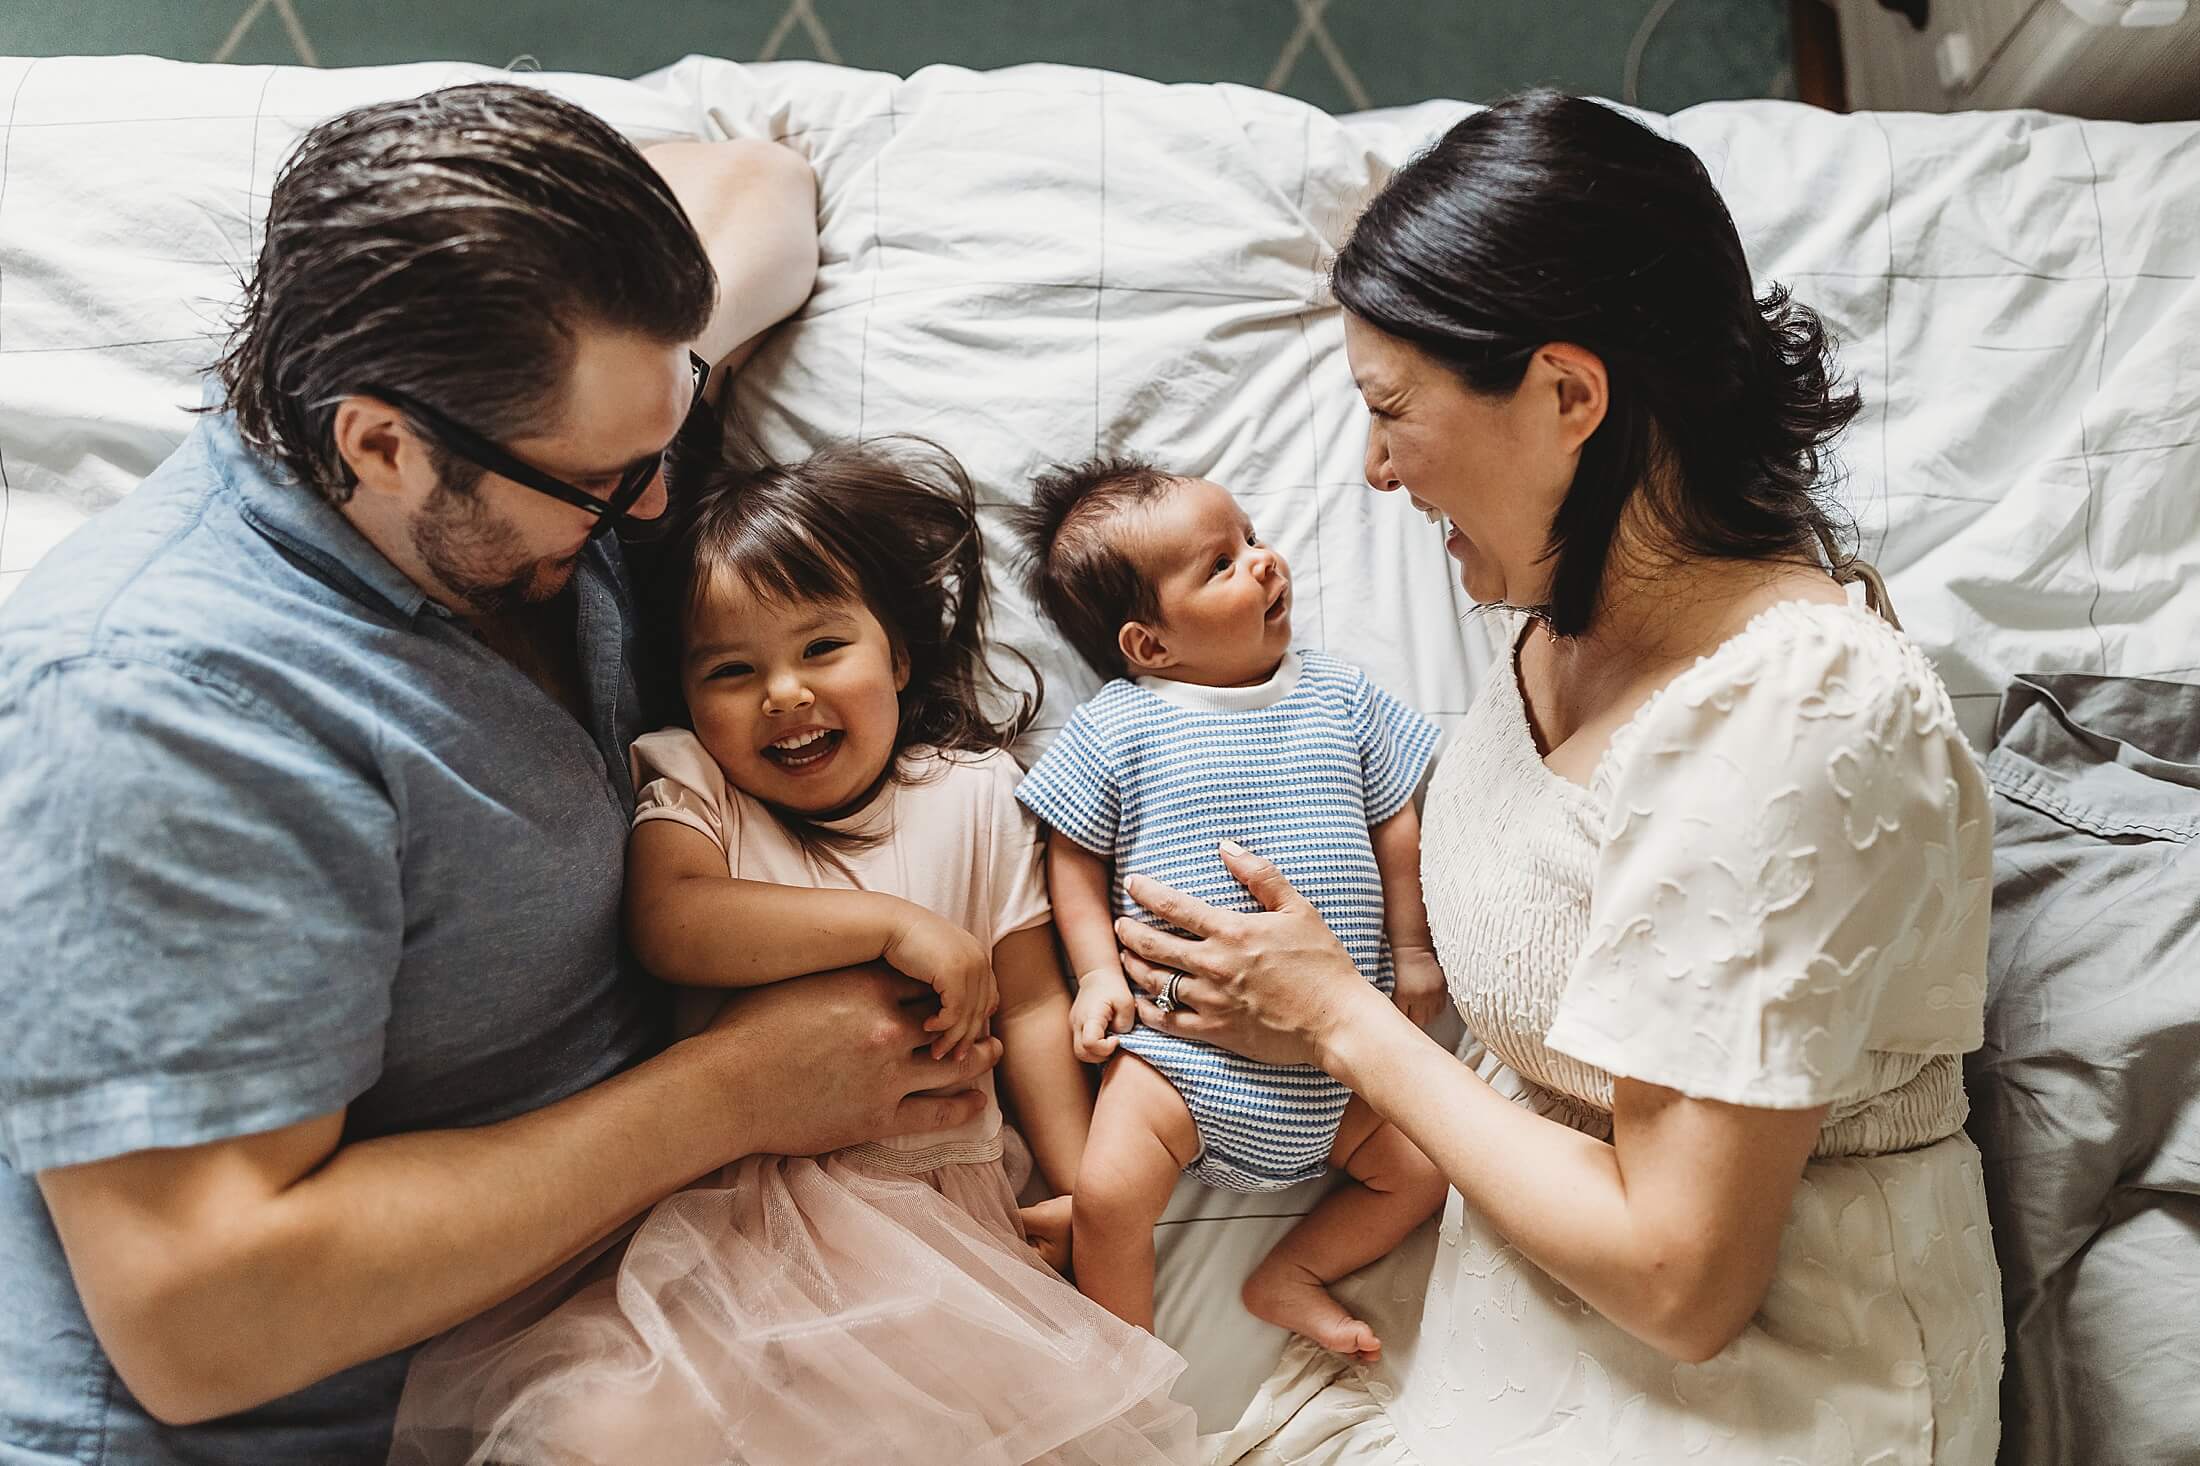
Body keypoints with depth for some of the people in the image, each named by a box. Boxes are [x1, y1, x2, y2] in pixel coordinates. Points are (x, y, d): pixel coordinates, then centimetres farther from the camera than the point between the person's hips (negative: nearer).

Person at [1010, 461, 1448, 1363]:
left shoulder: (1338, 697, 6)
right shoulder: (1117, 726, -3)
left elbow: (1395, 820, 13)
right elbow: (1073, 856, 3)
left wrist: (1411, 950, 10)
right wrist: (1097, 970, -8)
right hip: (1175, 1049, -3)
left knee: (1426, 1165, -2)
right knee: (1107, 1195, -17)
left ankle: (1289, 1277, 17)